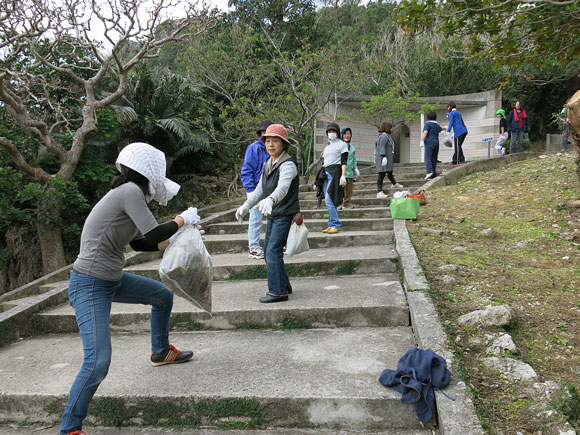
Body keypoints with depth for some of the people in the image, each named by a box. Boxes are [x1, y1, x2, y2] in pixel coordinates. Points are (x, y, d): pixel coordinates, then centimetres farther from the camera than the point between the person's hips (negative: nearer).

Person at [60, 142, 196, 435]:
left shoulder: (128, 194, 9)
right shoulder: (130, 191, -19)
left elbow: (141, 243, 20)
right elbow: (154, 235, -21)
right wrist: (184, 219, -6)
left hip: (113, 280, 10)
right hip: (90, 287, -10)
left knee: (163, 296, 25)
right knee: (97, 363, -15)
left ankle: (160, 352, 47)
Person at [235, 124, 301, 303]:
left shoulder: (288, 164, -17)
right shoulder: (268, 164, 11)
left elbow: (283, 187, -36)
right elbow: (260, 188, 16)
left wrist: (270, 200, -54)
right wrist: (246, 206, 7)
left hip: (285, 214, -9)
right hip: (273, 214, 9)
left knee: (273, 250, -13)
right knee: (268, 250, 12)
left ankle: (278, 291, -5)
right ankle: (284, 285, 24)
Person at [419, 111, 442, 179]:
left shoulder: (427, 124, -2)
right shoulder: (437, 125, 20)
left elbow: (425, 132, -19)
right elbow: (440, 129, 44)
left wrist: (422, 141, -20)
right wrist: (444, 128, 67)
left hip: (429, 143, -7)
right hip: (436, 142, 7)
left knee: (428, 158, -14)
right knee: (434, 159, 9)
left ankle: (429, 172, -32)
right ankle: (433, 175, 8)